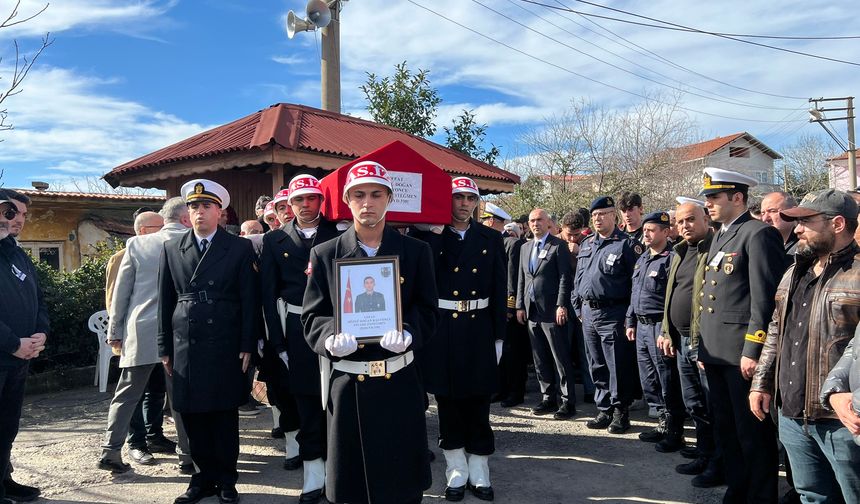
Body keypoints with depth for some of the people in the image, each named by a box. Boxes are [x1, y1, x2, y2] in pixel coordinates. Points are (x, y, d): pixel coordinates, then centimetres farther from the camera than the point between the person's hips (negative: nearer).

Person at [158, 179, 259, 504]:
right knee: (193, 416, 8)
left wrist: (247, 346, -6)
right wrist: (165, 348, 6)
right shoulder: (171, 249, 9)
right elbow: (165, 301, 9)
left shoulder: (240, 248, 1)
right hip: (185, 345, 3)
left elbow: (250, 301, -1)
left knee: (225, 415, 5)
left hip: (225, 346, -2)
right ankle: (204, 476, 24)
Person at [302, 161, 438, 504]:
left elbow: (427, 311, 2)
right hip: (347, 385, 0)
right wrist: (331, 338, -19)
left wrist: (408, 334, -19)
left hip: (399, 385, 0)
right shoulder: (324, 254, 3)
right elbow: (313, 317, 2)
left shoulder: (416, 251, 3)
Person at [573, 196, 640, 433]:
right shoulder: (586, 244, 15)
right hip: (588, 313, 7)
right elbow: (578, 279, 20)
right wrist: (579, 308, 14)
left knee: (618, 367, -1)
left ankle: (620, 412, 12)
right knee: (597, 367, 13)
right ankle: (604, 410, 24)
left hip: (613, 315, -7)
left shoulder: (627, 244, -6)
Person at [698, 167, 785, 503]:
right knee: (726, 428, 17)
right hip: (716, 352, 9)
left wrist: (752, 351, -19)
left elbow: (765, 298, -16)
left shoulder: (759, 234, -10)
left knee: (752, 433, 2)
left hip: (742, 352, -9)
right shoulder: (720, 237, 17)